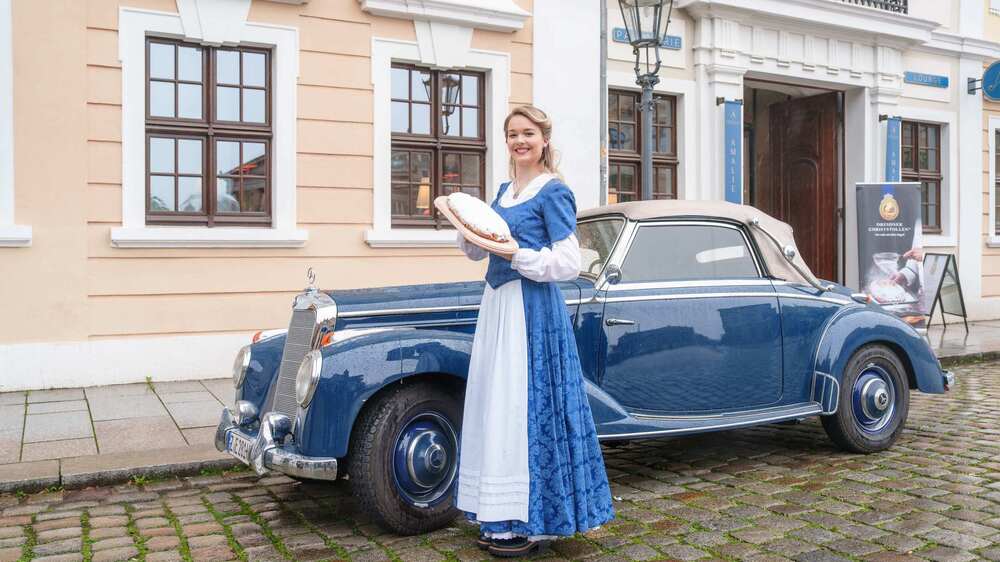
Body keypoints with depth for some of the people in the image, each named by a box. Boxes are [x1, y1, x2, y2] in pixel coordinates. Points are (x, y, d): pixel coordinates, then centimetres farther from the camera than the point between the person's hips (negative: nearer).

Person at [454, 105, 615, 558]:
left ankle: (531, 524, 7)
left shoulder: (554, 191, -8)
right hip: (496, 304, 8)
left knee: (526, 407, -5)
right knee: (497, 407, 10)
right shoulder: (505, 190, 15)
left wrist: (515, 253, -23)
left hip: (532, 310, -8)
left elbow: (568, 264, -14)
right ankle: (505, 519, 22)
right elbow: (478, 252, 18)